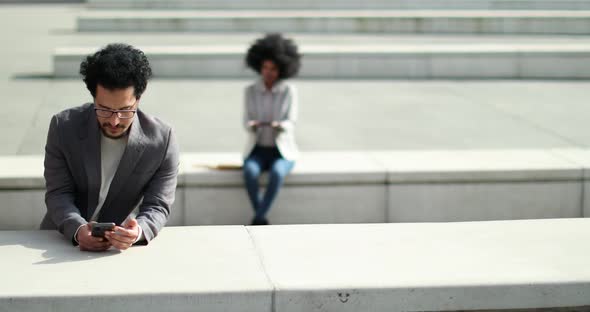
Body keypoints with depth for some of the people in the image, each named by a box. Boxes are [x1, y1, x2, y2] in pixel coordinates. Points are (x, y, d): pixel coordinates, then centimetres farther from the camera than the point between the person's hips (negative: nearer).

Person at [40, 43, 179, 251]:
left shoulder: (162, 140, -14)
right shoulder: (63, 127, -11)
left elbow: (157, 206, -12)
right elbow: (58, 194, -11)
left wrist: (138, 231, -34)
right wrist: (78, 230, -31)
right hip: (62, 238, 1)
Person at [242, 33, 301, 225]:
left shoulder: (289, 91, -4)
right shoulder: (250, 91, 1)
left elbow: (290, 124, -11)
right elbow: (247, 124, -4)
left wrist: (277, 125, -33)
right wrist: (252, 124, -28)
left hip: (282, 151, -1)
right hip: (257, 150, 2)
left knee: (277, 172, -37)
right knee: (250, 172, -34)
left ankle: (257, 220, -31)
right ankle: (263, 221, -26)